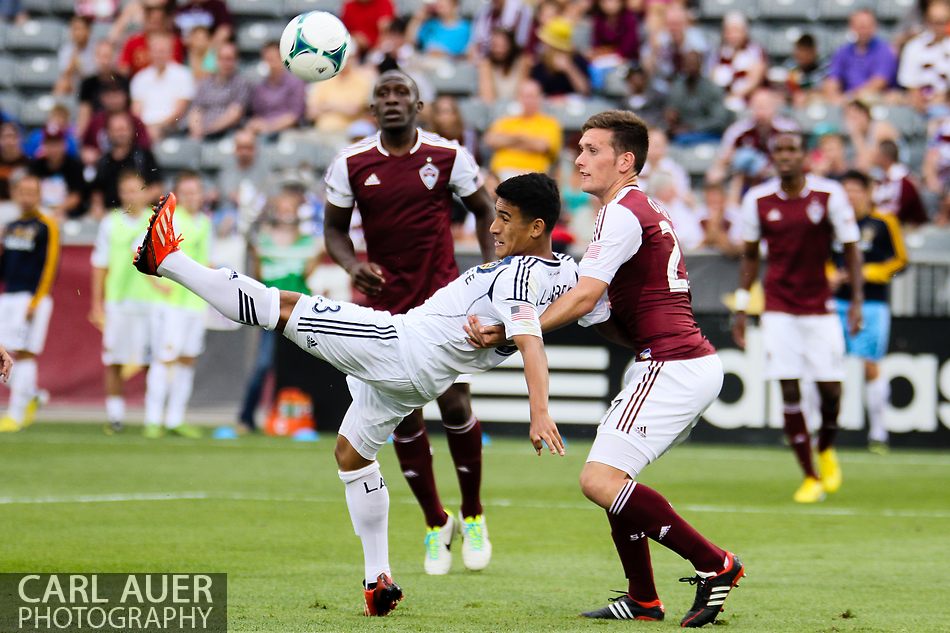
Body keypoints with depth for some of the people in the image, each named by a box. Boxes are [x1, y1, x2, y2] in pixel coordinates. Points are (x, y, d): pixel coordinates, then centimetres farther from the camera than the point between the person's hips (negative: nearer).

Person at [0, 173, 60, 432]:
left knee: (24, 354, -7)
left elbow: (49, 266, -11)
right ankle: (31, 396, 20)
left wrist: (35, 302, -16)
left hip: (32, 297, -7)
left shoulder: (46, 227, -5)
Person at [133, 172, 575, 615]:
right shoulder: (564, 272, 2)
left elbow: (531, 345, -35)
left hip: (398, 343, -10)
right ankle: (379, 579, 23)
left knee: (282, 308, -5)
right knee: (352, 453, 24)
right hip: (418, 380, 10)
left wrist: (539, 413, -45)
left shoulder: (516, 275, -23)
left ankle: (167, 261, 1)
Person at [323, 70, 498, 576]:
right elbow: (334, 227, 9)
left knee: (454, 404, -10)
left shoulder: (449, 156, -4)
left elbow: (484, 211, 9)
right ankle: (436, 525, 19)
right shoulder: (351, 164, -2)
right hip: (386, 301, 2)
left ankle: (473, 518, 10)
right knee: (404, 417, 1)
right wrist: (352, 266, -11)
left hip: (443, 296, -1)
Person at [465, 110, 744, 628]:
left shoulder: (623, 213, -10)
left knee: (600, 479, -15)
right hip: (694, 365, 10)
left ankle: (715, 564, -14)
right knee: (611, 474, 16)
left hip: (672, 367, -10)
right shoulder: (648, 212, 22)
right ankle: (643, 601, 17)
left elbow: (583, 296, -18)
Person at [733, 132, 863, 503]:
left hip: (820, 307, -1)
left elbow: (850, 249, 0)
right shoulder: (758, 200, -1)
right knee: (789, 392, -6)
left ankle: (825, 449, 29)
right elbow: (750, 256, 11)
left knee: (829, 387, -3)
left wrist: (857, 301, -8)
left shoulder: (829, 195, -6)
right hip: (778, 309, 1)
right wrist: (741, 309, 9)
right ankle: (810, 477, 4)